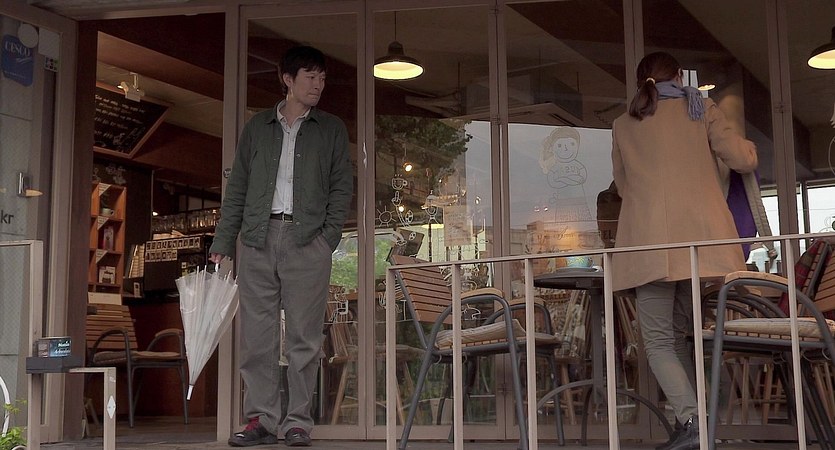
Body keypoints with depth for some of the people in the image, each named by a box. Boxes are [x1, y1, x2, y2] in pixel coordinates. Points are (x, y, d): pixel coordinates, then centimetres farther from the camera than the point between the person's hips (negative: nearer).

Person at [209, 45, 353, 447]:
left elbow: (342, 186, 8)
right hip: (258, 239, 2)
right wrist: (222, 244, 7)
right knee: (256, 334, 1)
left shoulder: (331, 130, 13)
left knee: (303, 336, -2)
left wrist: (327, 236, -6)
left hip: (306, 240, -1)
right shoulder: (257, 127, 15)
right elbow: (237, 188, 14)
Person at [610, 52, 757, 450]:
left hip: (651, 241, -1)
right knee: (679, 335, 12)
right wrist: (747, 146, 28)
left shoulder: (623, 125, 16)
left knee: (659, 340, 0)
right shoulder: (701, 109, 13)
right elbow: (743, 160, 6)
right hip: (701, 237, 1)